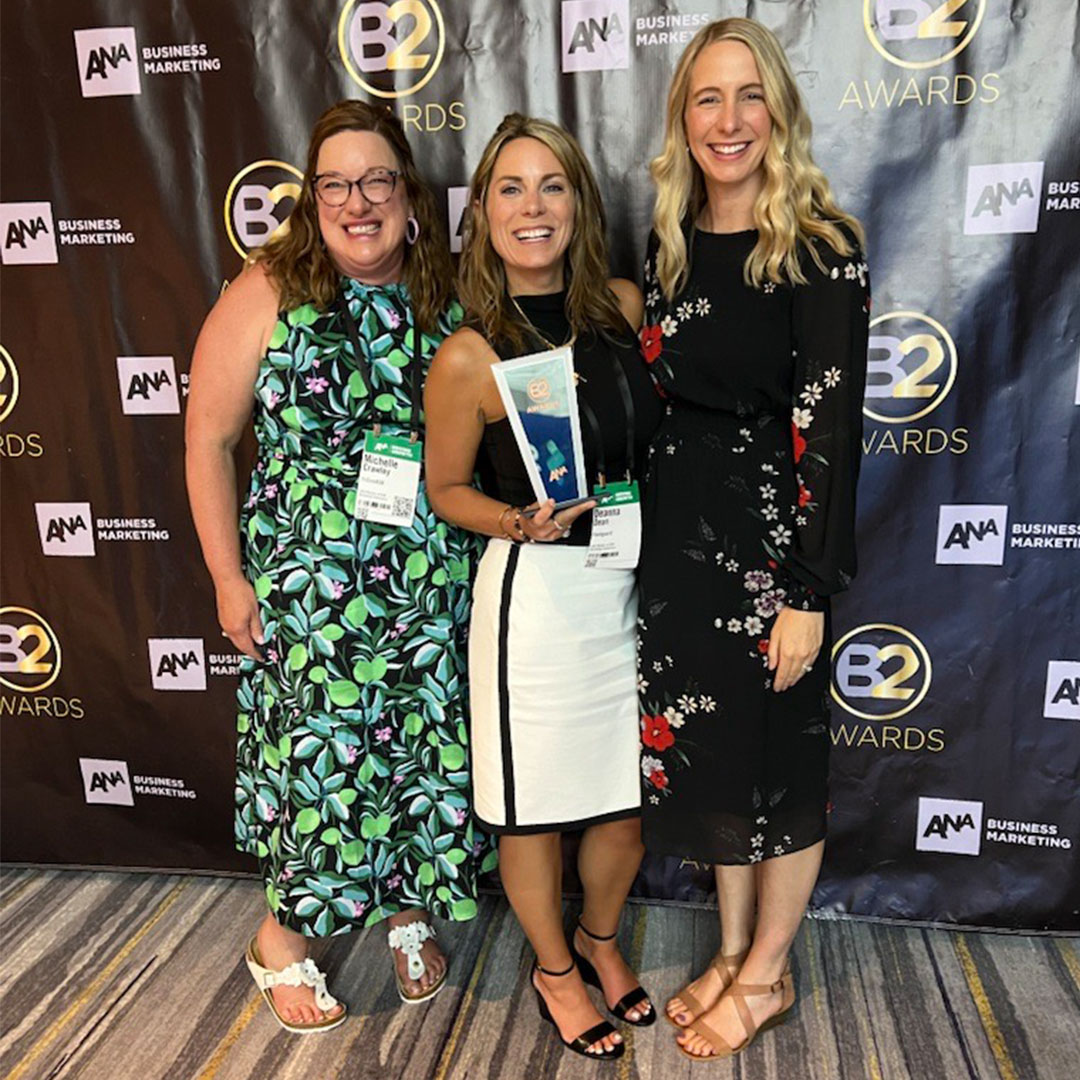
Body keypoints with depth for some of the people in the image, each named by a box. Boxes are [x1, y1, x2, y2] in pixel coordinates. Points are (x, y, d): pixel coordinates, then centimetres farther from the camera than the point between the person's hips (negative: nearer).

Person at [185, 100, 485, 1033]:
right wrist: (228, 577, -4)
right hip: (311, 584, -2)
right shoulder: (269, 294, -5)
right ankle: (282, 938, 32)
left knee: (433, 743, 11)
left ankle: (411, 912, 38)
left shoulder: (452, 297, 2)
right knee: (321, 750, 5)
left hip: (438, 583, 3)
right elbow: (209, 439, -2)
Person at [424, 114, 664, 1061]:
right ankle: (555, 967, 42)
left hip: (635, 583, 5)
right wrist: (523, 522, -19)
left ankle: (601, 938, 48)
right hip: (539, 593, -4)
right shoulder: (469, 356, -12)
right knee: (535, 806, 12)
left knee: (628, 799, 17)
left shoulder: (625, 305, 0)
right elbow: (447, 489, -1)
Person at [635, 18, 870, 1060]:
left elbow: (830, 427, -15)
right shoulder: (670, 244, 8)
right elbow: (657, 401, 11)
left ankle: (766, 974, 33)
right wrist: (645, 534, 10)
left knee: (778, 759, 10)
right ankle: (732, 952, 38)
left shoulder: (819, 248, -11)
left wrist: (808, 593, -17)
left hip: (774, 543, -6)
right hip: (680, 537, 6)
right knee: (703, 748, 16)